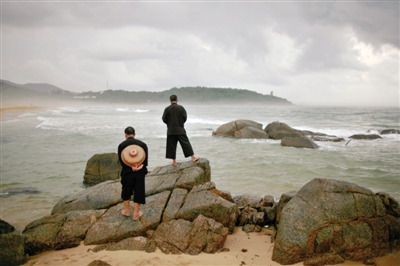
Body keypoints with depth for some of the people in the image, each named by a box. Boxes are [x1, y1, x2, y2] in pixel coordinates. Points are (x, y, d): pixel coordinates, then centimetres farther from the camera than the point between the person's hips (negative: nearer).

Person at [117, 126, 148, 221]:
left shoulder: (121, 145, -3)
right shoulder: (142, 144, 1)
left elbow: (121, 160, -10)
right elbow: (146, 159, -6)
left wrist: (131, 167, -15)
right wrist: (140, 166, -15)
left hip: (127, 172, 0)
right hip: (140, 172, 1)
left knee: (126, 191, 18)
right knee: (138, 191, 9)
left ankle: (127, 211, 31)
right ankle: (136, 214, 15)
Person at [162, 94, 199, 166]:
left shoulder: (167, 109, -4)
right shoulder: (181, 108, -3)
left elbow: (164, 119, -2)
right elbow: (185, 118, 0)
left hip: (171, 130, 0)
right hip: (180, 130, 0)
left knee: (171, 146, 6)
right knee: (185, 143, 4)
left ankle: (174, 161, 7)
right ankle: (193, 157, 1)